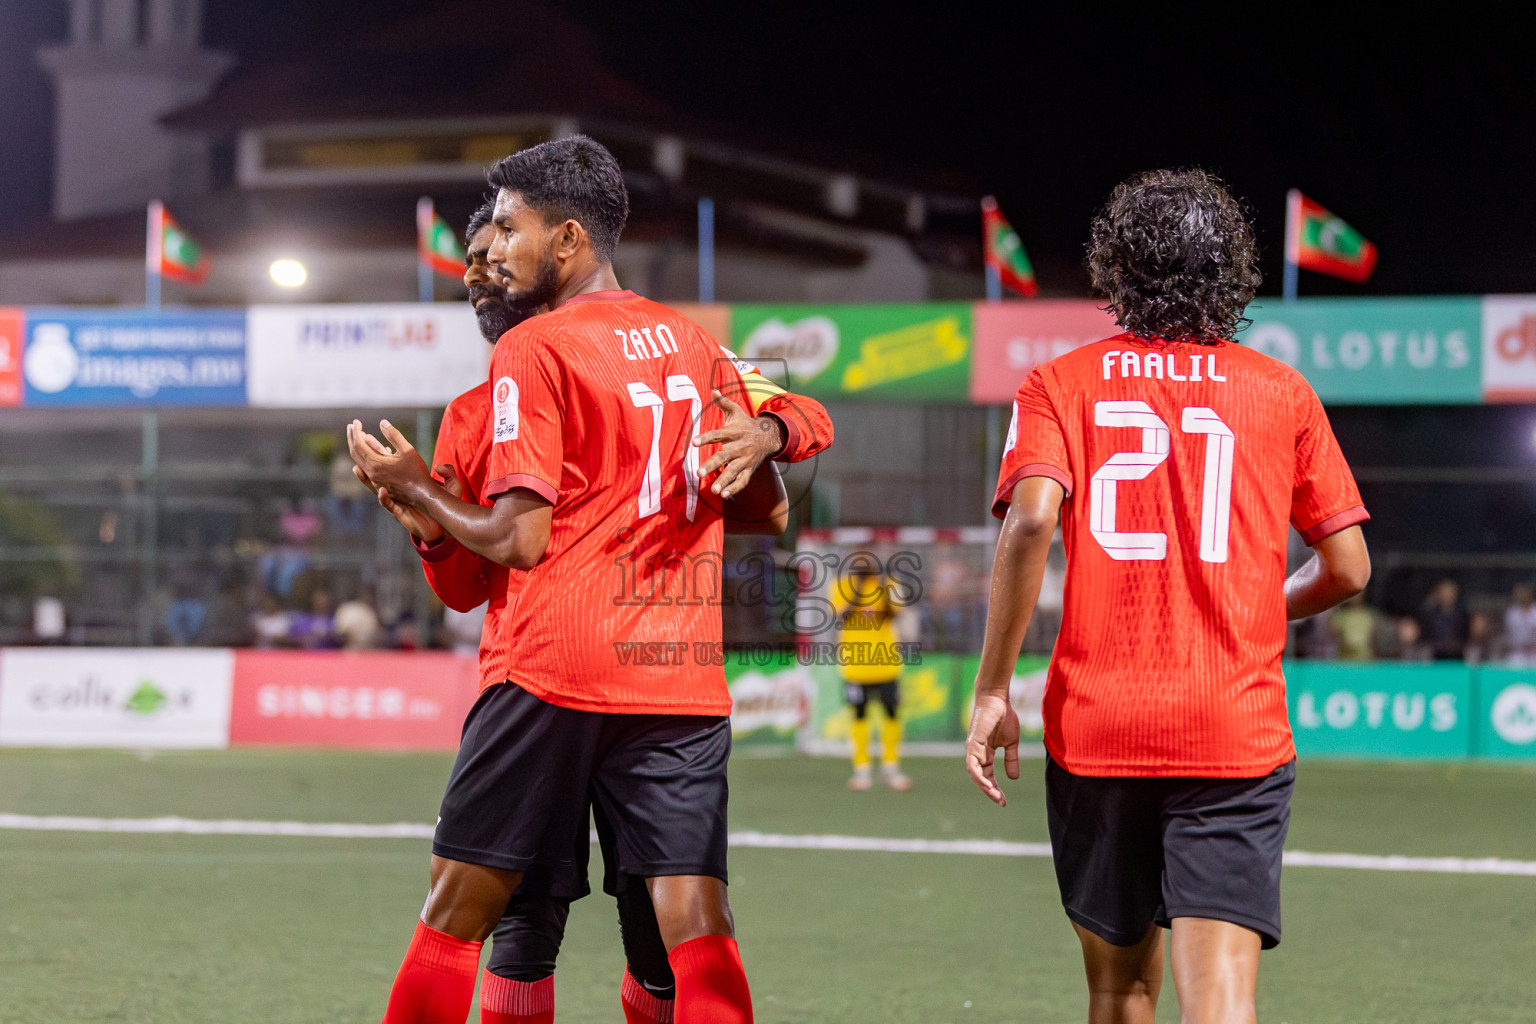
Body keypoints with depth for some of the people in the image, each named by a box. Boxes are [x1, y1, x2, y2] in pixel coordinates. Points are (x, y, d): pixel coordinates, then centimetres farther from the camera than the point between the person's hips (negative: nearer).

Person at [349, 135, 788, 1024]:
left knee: (458, 907, 8)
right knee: (696, 924, -3)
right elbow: (769, 510, 19)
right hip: (685, 677, 5)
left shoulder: (532, 351, -4)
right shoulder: (696, 345, 14)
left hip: (558, 669, -4)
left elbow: (520, 540, -10)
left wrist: (415, 490, 5)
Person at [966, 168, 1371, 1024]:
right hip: (1237, 732, -1)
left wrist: (993, 692, -8)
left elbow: (1031, 524, -13)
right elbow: (1347, 569, 7)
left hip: (1095, 728, 1)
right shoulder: (1282, 392, 7)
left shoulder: (1061, 385, 4)